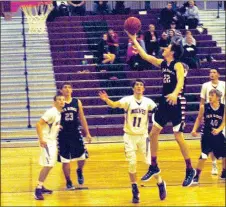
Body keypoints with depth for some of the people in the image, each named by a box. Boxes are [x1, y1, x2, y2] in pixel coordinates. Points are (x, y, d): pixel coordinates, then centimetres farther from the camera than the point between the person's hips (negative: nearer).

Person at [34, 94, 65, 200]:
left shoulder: (59, 112, 10)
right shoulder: (51, 112, -19)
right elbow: (39, 124, -24)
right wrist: (41, 139, -30)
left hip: (52, 140, 10)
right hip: (46, 141, -10)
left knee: (49, 165, 15)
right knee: (48, 165, -17)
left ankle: (41, 186, 25)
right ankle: (38, 190, -15)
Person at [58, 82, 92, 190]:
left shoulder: (77, 102, 4)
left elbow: (82, 118, 8)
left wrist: (87, 133, 6)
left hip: (76, 134, 2)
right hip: (63, 135, -2)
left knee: (82, 157, 1)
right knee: (65, 160, 3)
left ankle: (79, 171, 33)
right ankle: (68, 182, 16)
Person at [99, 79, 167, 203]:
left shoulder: (148, 102, -2)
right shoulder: (128, 100, -11)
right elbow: (114, 105, -28)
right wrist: (106, 100, -49)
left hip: (143, 136, 2)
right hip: (130, 136, -1)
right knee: (132, 163, -4)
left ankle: (160, 184, 25)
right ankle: (135, 191, 10)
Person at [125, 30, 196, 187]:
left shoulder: (178, 65, -14)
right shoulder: (162, 63, 8)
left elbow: (180, 81, -32)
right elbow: (145, 56, 14)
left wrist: (175, 94, -51)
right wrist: (134, 40, 11)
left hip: (177, 103, -8)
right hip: (165, 102, 8)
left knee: (179, 137, -7)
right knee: (153, 133, 8)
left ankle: (190, 170, 3)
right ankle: (154, 167, 20)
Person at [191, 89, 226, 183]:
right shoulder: (204, 107, -8)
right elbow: (199, 119, 4)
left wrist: (218, 130, -25)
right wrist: (194, 130, -7)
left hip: (218, 135, 2)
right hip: (207, 135, -2)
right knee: (203, 156, -12)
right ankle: (196, 176, -4)